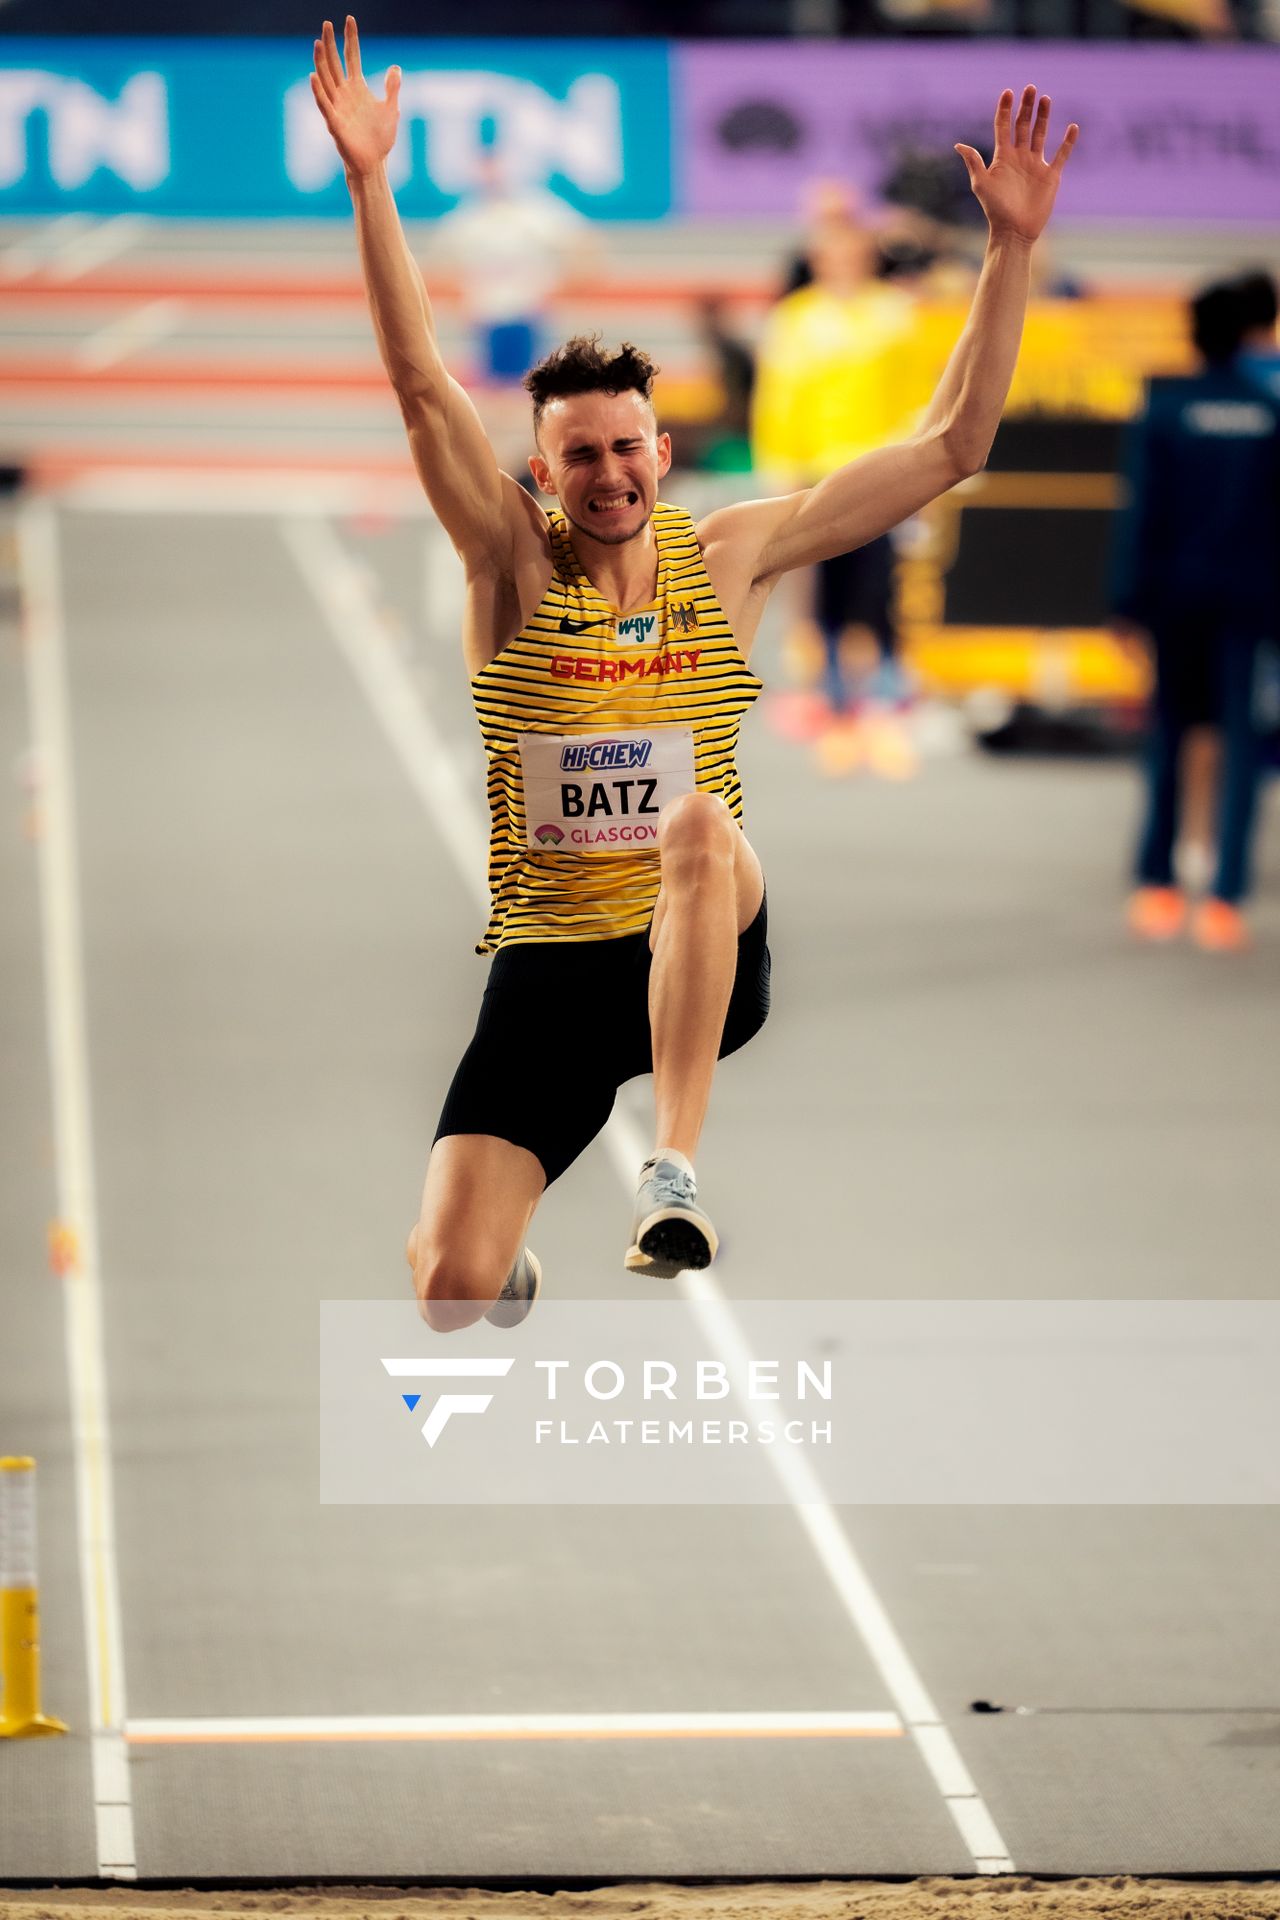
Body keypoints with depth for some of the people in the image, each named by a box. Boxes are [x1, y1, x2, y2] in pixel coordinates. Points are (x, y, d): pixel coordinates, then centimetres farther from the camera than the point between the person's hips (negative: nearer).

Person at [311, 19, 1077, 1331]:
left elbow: (950, 446, 2)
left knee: (700, 825, -36)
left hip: (706, 960, 0)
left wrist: (1011, 249, -6)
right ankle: (507, 1277, 31)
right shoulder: (515, 568, -2)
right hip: (549, 964, 0)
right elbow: (422, 386, -15)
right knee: (447, 1292, -11)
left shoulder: (726, 560, 3)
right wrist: (368, 185, -26)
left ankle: (674, 1174, -35)